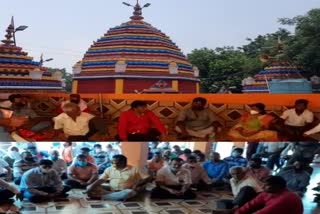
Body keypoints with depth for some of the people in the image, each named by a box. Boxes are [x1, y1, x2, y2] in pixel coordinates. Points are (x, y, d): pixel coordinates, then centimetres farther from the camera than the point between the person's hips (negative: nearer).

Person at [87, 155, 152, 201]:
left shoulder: (134, 170, -4)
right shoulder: (109, 169, 7)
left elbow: (149, 178, -7)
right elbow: (101, 180, 1)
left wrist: (137, 184, -20)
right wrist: (91, 186, -17)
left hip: (125, 191, -3)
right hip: (111, 190, 3)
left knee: (129, 193, -41)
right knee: (89, 188, -14)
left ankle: (100, 196, -30)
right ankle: (118, 196, -26)